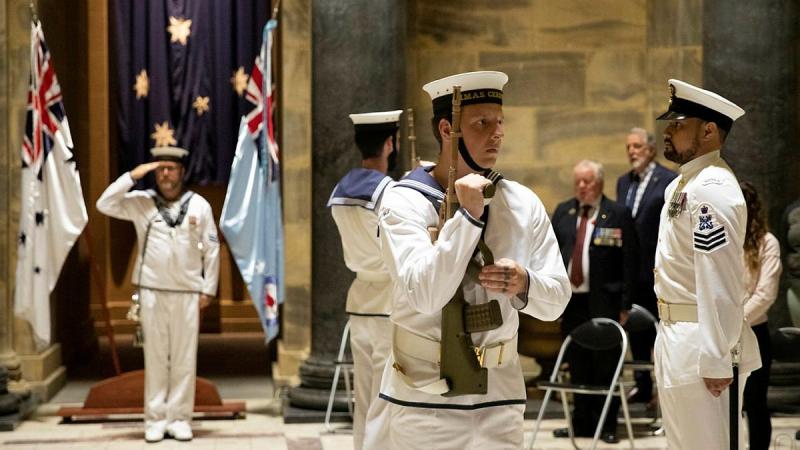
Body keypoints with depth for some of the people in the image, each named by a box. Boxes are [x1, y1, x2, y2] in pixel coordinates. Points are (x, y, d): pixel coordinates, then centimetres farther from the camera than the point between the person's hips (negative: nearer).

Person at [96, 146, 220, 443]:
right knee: (155, 357, 3)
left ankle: (180, 418, 8)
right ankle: (155, 420, 8)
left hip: (187, 293, 0)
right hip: (151, 292, 0)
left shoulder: (199, 205, 2)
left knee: (184, 358, 2)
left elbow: (211, 249, 4)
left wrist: (208, 289, 1)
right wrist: (132, 176, -11)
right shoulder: (142, 202, 3)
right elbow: (105, 204, -8)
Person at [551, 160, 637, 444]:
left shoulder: (618, 215, -2)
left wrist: (625, 305, -9)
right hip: (570, 301, 4)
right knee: (578, 367, 9)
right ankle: (582, 423, 18)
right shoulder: (562, 212, 12)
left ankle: (607, 427, 8)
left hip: (604, 303, -4)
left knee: (606, 368, 0)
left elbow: (629, 262, -4)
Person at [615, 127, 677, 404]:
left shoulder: (670, 181, -7)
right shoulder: (623, 182, 14)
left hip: (658, 270, -6)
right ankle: (642, 385, 20)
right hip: (630, 270, 7)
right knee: (636, 329, 12)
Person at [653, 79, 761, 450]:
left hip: (701, 343, -10)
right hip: (676, 335, 10)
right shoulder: (682, 184, 14)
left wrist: (715, 360, -24)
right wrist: (669, 338, 18)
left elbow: (720, 281, -23)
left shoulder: (711, 187, -17)